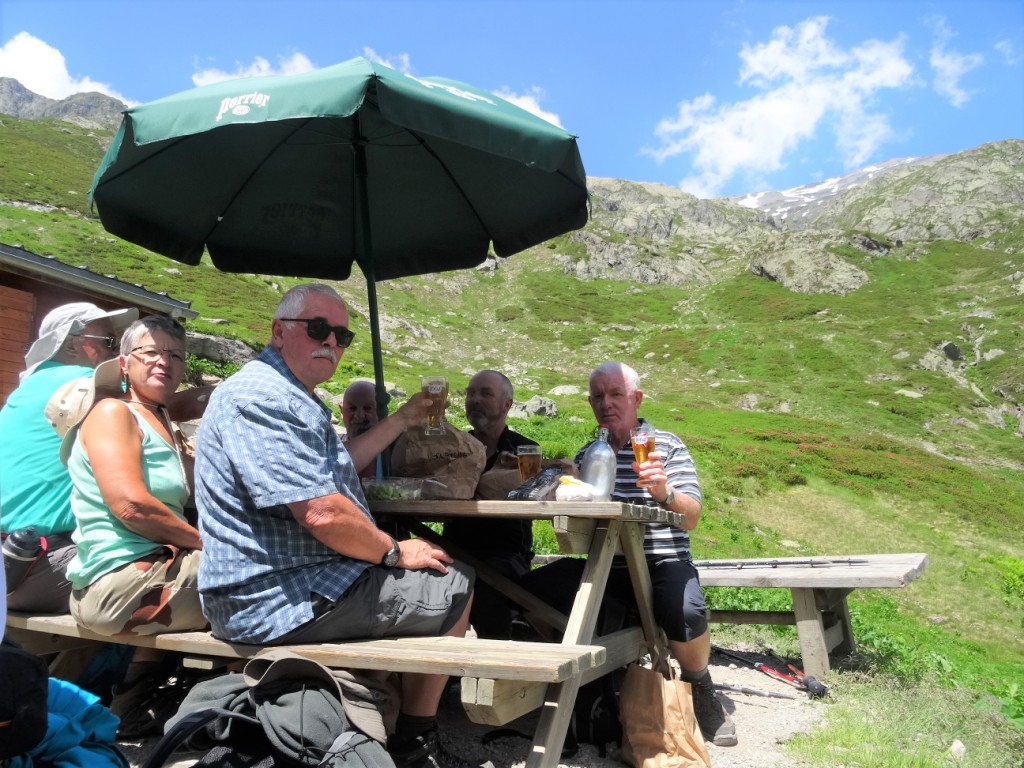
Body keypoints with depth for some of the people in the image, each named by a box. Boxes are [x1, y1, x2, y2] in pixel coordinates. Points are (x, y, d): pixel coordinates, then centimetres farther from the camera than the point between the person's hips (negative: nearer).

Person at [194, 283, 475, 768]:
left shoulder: (287, 396, 14)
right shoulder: (262, 397, -22)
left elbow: (337, 465, 26)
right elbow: (322, 511, -29)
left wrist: (404, 419, 24)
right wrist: (395, 552, -14)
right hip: (280, 600, -11)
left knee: (431, 569, 25)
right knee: (454, 588, -1)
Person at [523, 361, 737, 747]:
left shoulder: (667, 445, 1)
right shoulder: (587, 454, 12)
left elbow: (691, 519, -7)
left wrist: (665, 493, -29)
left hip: (661, 563, -4)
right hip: (604, 567, 4)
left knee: (686, 612, -35)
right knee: (530, 589, -15)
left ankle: (699, 687, 0)